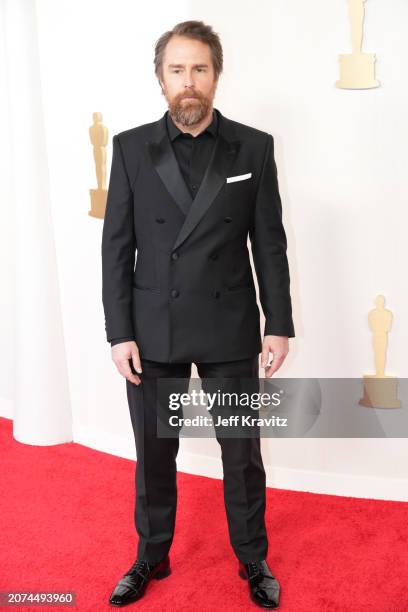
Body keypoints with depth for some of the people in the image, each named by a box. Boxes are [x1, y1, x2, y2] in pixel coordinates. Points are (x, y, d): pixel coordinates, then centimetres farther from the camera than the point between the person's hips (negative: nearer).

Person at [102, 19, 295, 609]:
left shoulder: (254, 147, -1)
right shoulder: (131, 147, 0)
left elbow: (270, 244, 1)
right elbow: (117, 247, -1)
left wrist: (278, 326, -2)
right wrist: (120, 333, -5)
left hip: (229, 330, 0)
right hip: (152, 331, 1)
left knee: (243, 454, 11)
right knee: (153, 454, 14)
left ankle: (253, 559, 33)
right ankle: (152, 556, 35)